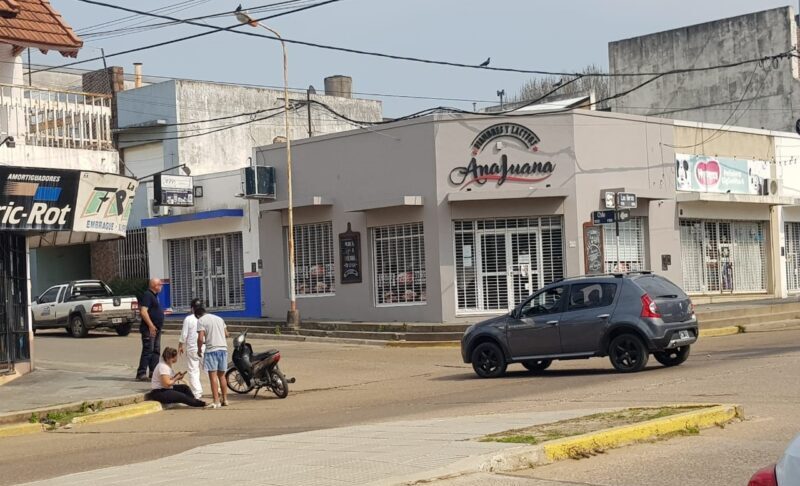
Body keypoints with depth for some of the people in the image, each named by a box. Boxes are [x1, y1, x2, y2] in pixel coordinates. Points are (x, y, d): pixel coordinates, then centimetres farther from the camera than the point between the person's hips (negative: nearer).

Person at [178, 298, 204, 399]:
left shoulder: (188, 319, -5)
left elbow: (184, 335, -3)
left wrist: (180, 346, 11)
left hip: (192, 348, -2)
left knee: (193, 371, 4)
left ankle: (196, 392, 0)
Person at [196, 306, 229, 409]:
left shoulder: (201, 320, -3)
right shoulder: (219, 318, 16)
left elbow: (200, 338, -12)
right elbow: (226, 334, 18)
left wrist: (199, 350, 3)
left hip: (211, 350, -6)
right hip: (223, 348, 6)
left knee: (213, 376, -4)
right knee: (221, 375, 15)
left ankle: (216, 402, -9)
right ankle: (225, 400, 17)